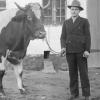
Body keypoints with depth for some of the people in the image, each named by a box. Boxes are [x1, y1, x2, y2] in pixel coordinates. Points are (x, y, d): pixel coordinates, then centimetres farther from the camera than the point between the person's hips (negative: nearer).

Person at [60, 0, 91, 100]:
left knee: (83, 72, -2)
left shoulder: (84, 21, -1)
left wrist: (87, 50, -15)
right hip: (70, 51, 3)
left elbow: (87, 37, -5)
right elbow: (63, 37, 5)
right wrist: (63, 48, -13)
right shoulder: (66, 23, 9)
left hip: (81, 50, -3)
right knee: (72, 72, 6)